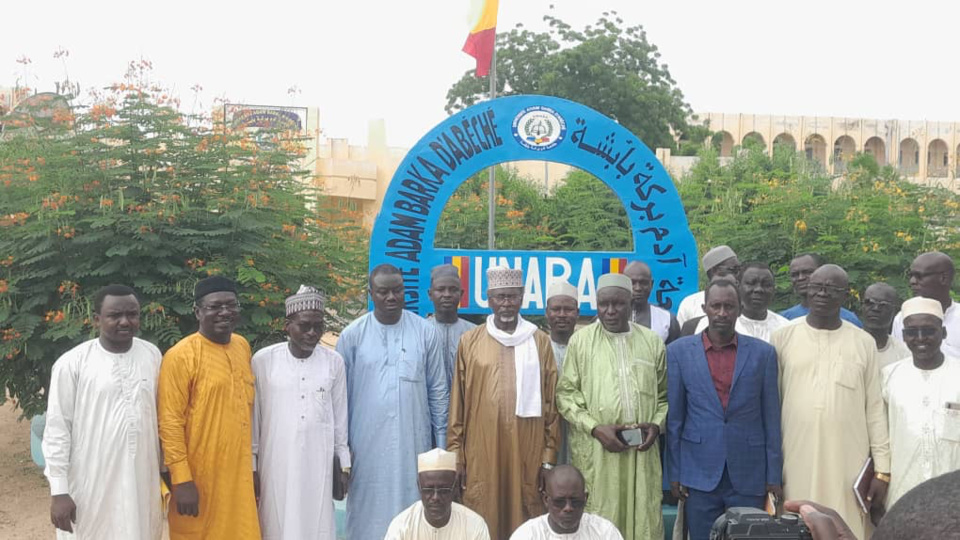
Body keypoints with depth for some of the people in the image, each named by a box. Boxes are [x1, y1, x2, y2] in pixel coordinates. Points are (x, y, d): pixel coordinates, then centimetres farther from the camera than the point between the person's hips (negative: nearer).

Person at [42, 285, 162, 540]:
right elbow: (57, 429, -7)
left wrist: (166, 468, 14)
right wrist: (58, 490, -9)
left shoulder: (152, 355, 3)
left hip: (142, 481, 4)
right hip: (91, 484, -3)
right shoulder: (72, 363, -10)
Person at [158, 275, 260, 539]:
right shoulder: (180, 356, -12)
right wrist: (181, 480, -18)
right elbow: (169, 423, -14)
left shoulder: (243, 347, 9)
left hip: (237, 473, 6)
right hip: (197, 478, -6)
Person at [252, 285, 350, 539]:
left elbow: (340, 417, 8)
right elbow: (252, 416, 1)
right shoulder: (263, 360, -6)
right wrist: (251, 465, 2)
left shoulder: (334, 362, 0)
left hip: (318, 462, 1)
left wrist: (343, 463, 10)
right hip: (276, 462, -1)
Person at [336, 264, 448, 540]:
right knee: (369, 515, 4)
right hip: (367, 443, 0)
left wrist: (442, 439, 4)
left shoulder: (425, 332, 0)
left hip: (413, 442, 0)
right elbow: (341, 394, 4)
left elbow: (438, 391, 5)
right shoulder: (352, 335, -1)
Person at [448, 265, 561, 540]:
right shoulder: (470, 341, 4)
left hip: (527, 451, 0)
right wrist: (455, 453, 2)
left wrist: (549, 455, 2)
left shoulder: (540, 342, 5)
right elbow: (458, 403, 5)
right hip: (481, 450, 0)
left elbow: (551, 404, 6)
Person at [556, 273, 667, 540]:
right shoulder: (580, 340, 3)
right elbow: (566, 394, 1)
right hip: (595, 452, -2)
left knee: (643, 518, 3)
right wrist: (595, 428, -10)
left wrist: (656, 424, -3)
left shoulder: (652, 342, 9)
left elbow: (664, 395, 15)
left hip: (642, 453, 2)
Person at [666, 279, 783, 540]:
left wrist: (774, 475, 2)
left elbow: (771, 417, 4)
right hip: (700, 474, 0)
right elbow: (674, 417, 3)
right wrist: (674, 472, 0)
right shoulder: (679, 351, 1)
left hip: (749, 475, 0)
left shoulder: (763, 352, 3)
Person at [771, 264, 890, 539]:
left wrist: (882, 469, 2)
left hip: (848, 465, 0)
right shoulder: (783, 337, 3)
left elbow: (875, 409, 5)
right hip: (795, 463, 0)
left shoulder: (864, 343, 4)